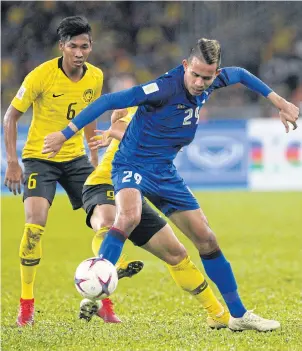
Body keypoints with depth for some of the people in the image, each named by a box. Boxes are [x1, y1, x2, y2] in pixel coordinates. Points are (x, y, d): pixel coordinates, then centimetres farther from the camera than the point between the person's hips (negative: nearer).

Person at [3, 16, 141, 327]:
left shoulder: (95, 77, -3)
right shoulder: (41, 76, -18)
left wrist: (94, 156, 17)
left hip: (75, 158, 5)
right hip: (39, 158, -5)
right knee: (35, 225, -20)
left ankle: (103, 299, 9)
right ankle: (26, 305, -7)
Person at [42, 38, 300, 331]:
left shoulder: (212, 81, -5)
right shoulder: (166, 87, -27)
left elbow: (240, 75, 20)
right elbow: (109, 101, -27)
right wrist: (65, 134, -28)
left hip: (165, 172, 7)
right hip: (133, 165, -7)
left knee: (206, 240, 7)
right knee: (129, 216, -39)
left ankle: (239, 315, 18)